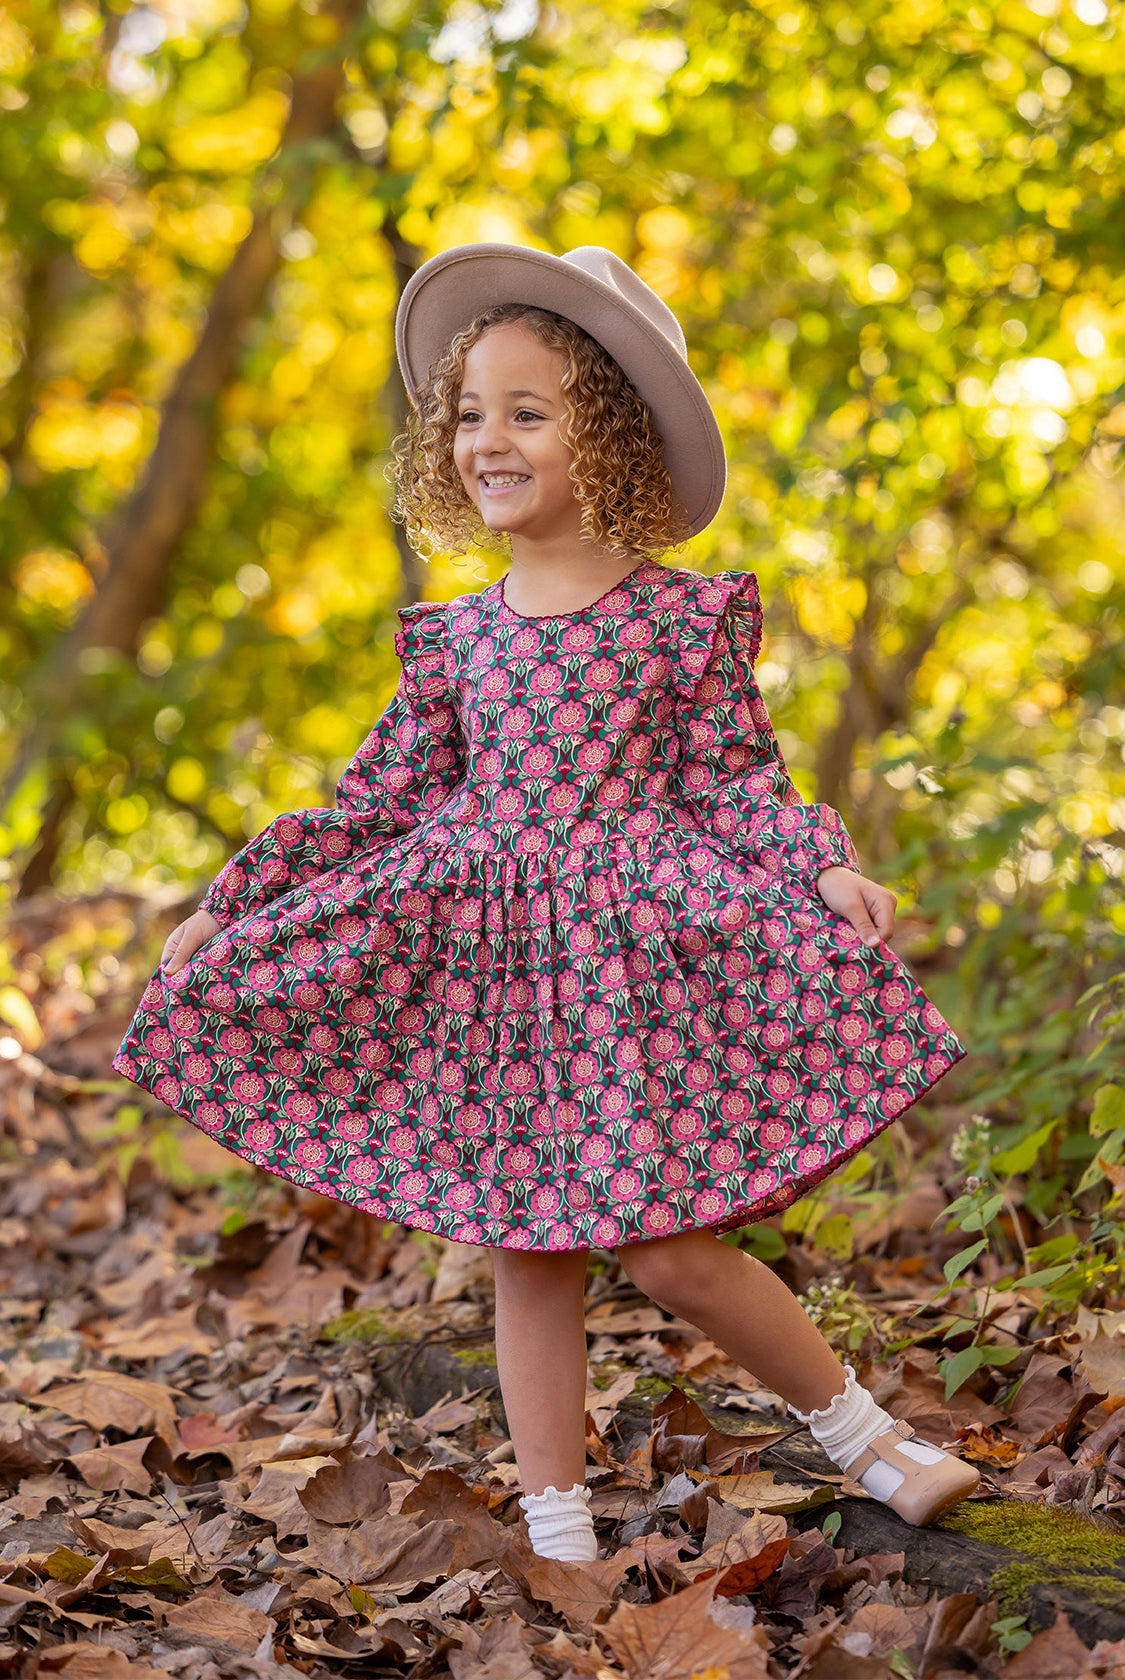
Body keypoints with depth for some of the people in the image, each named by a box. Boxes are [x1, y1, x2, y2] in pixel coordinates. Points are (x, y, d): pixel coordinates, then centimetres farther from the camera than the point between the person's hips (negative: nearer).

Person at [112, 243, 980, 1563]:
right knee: (526, 1250, 7)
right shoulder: (456, 637, 8)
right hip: (488, 955, 4)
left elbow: (737, 781, -2)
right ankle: (559, 1534, 19)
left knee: (670, 1248, -8)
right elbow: (382, 801, 11)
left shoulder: (684, 615, -2)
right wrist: (226, 907, 9)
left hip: (639, 952, -4)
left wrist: (827, 870, -21)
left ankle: (861, 1431, 16)